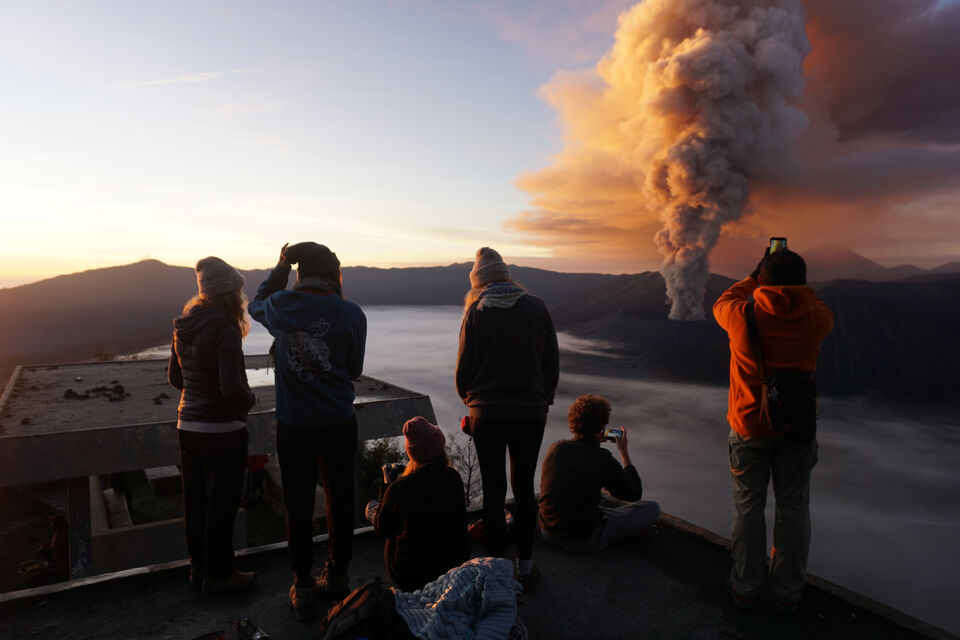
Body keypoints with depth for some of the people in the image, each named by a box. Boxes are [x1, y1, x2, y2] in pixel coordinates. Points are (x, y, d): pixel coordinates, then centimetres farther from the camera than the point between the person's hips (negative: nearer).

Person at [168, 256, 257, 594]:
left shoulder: (183, 328, 4)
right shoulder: (225, 331, -21)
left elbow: (174, 377, 14)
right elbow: (233, 389, -26)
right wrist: (251, 398, -6)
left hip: (188, 425, 8)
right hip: (222, 430, -8)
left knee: (195, 500, 18)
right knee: (221, 503, 7)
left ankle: (198, 567, 33)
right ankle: (217, 574, 21)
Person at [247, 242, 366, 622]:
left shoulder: (281, 305, -7)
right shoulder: (351, 314, -10)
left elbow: (257, 304, 19)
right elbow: (354, 369, 1)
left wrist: (279, 269, 22)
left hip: (294, 424, 1)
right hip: (338, 423, 0)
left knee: (298, 505, 11)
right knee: (340, 500, 15)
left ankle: (303, 589, 23)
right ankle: (337, 578, 31)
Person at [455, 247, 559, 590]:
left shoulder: (476, 313, -6)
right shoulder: (537, 308, -1)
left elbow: (464, 367, -3)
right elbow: (552, 362, 3)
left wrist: (470, 399, 16)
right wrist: (543, 401, 15)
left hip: (487, 415, -1)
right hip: (530, 413, 2)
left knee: (493, 490, 8)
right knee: (524, 488, 13)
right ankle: (525, 566, 22)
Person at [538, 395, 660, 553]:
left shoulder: (556, 447, -4)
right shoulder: (602, 459, -18)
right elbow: (634, 495, -2)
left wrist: (594, 443, 18)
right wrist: (625, 453, 6)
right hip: (585, 542, -6)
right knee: (652, 508, 4)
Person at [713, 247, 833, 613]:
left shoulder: (743, 315, -16)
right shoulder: (814, 319, -12)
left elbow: (720, 305, 8)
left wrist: (754, 277, 16)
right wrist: (797, 286, 18)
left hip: (749, 428, -1)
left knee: (748, 509, 12)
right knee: (793, 510, 15)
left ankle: (745, 589, 24)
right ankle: (788, 593, 27)